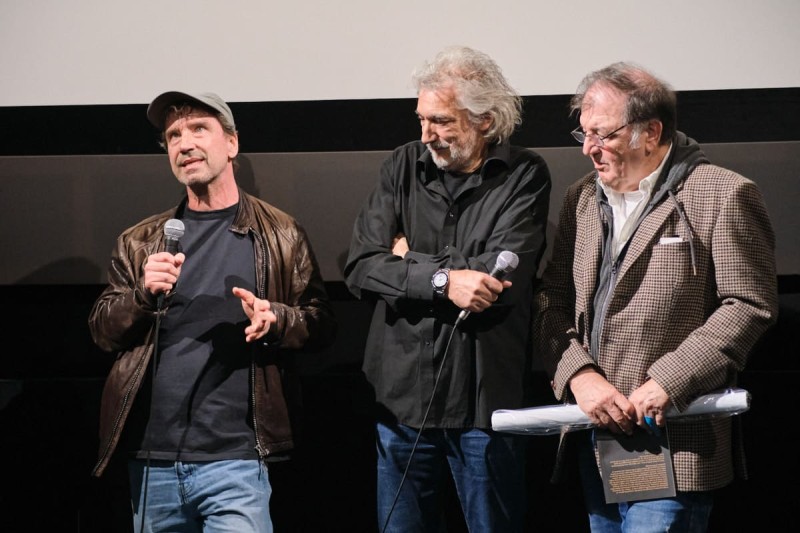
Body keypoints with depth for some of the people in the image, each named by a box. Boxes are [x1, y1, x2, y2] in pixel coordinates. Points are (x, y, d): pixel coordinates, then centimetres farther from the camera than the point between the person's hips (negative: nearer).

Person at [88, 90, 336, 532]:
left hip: (234, 460, -3)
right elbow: (102, 330, 10)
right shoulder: (140, 242, 12)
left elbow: (321, 326, 4)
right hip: (151, 461, 3)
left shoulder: (280, 235, 5)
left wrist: (274, 319, -17)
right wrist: (144, 293, -10)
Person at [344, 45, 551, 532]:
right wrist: (442, 279, -18)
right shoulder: (404, 166, 5)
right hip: (403, 396, 3)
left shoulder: (524, 176, -4)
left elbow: (501, 280, -17)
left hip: (484, 402, -3)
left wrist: (411, 260, -6)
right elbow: (361, 269, -4)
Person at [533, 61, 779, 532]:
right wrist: (579, 374, -8)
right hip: (593, 440, 6)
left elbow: (750, 306, -11)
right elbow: (552, 301, 10)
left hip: (671, 439, -6)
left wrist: (668, 382, -17)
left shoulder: (723, 195, -5)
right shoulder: (583, 199, 14)